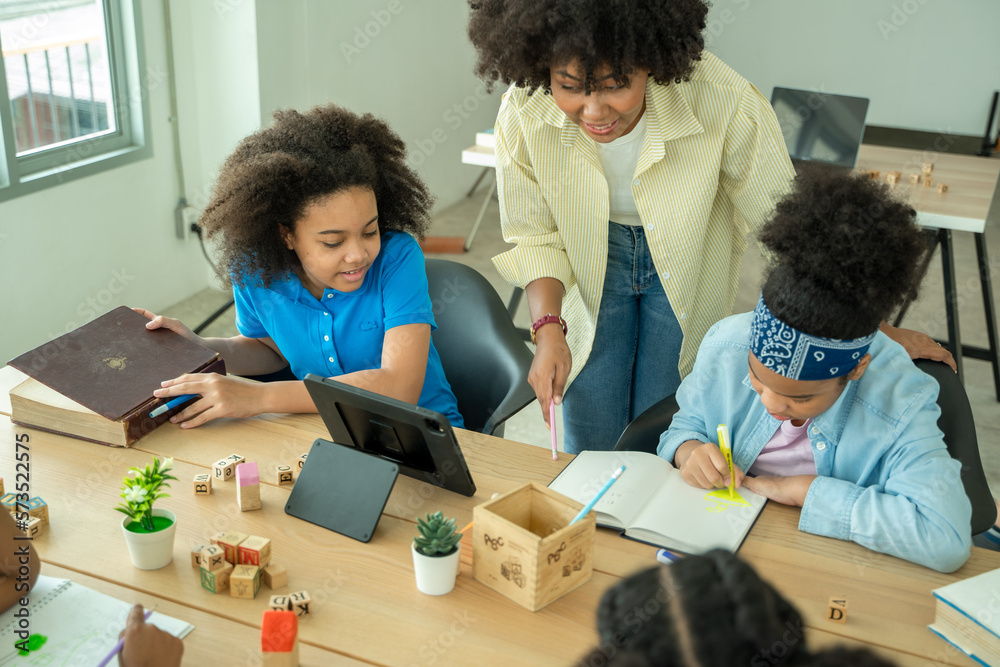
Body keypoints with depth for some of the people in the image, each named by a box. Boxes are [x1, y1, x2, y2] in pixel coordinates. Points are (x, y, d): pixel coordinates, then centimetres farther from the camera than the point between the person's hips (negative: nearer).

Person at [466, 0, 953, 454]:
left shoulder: (721, 101, -35)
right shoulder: (522, 116, -28)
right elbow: (535, 239, -10)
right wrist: (549, 329, -25)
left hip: (688, 263, -1)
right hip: (593, 262, 2)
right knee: (587, 448, 8)